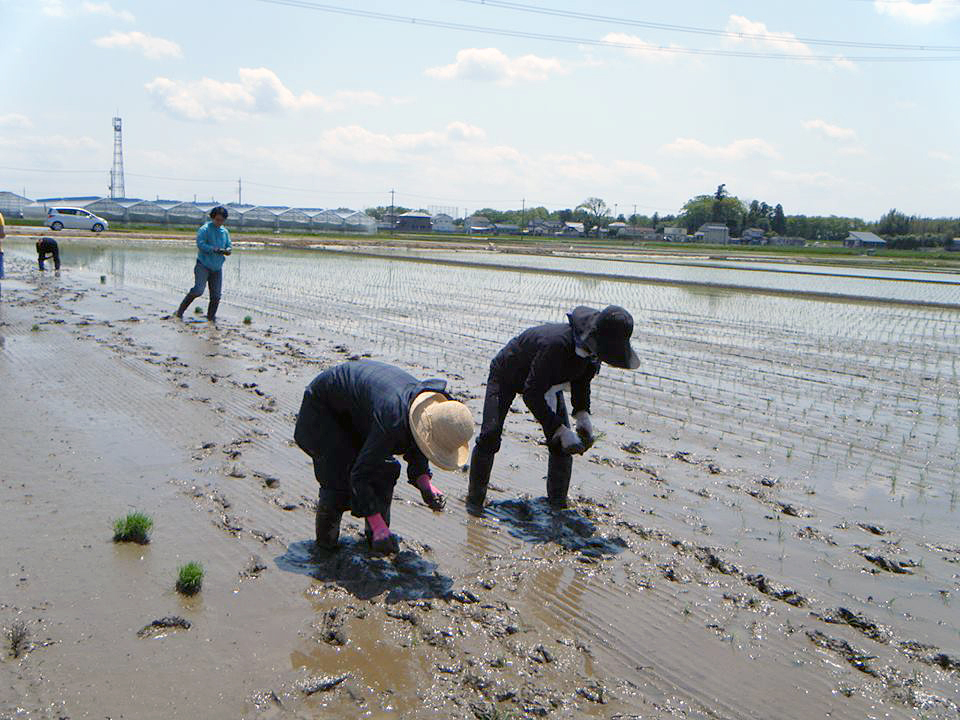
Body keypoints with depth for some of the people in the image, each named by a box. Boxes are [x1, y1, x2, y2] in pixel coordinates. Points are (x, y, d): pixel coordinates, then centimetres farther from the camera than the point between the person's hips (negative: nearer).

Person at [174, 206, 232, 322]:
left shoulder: (225, 232, 13)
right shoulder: (204, 229, -6)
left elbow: (229, 247, 16)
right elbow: (200, 244, -18)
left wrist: (227, 250, -9)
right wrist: (215, 249, -26)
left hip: (217, 268, 6)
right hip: (203, 265, -6)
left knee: (216, 295, 1)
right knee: (198, 290, -19)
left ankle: (211, 317, 16)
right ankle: (180, 310, -5)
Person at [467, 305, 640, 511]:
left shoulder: (592, 346, -21)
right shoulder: (557, 344, -46)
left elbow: (581, 380, 0)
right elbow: (531, 394, -40)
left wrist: (583, 415, -16)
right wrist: (560, 430, -40)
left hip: (546, 380, 6)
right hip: (507, 376, -6)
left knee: (562, 444, -3)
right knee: (490, 435, -17)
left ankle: (558, 505, 12)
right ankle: (474, 500, 1)